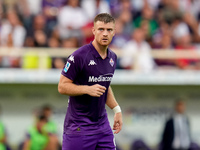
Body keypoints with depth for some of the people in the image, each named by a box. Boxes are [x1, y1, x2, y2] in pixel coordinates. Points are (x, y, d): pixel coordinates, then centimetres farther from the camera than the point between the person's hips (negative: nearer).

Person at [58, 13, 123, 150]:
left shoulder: (112, 57, 10)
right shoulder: (79, 56, -14)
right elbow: (62, 87, -13)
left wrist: (117, 109, 17)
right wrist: (88, 89, -24)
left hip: (103, 124, 7)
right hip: (78, 127, -7)